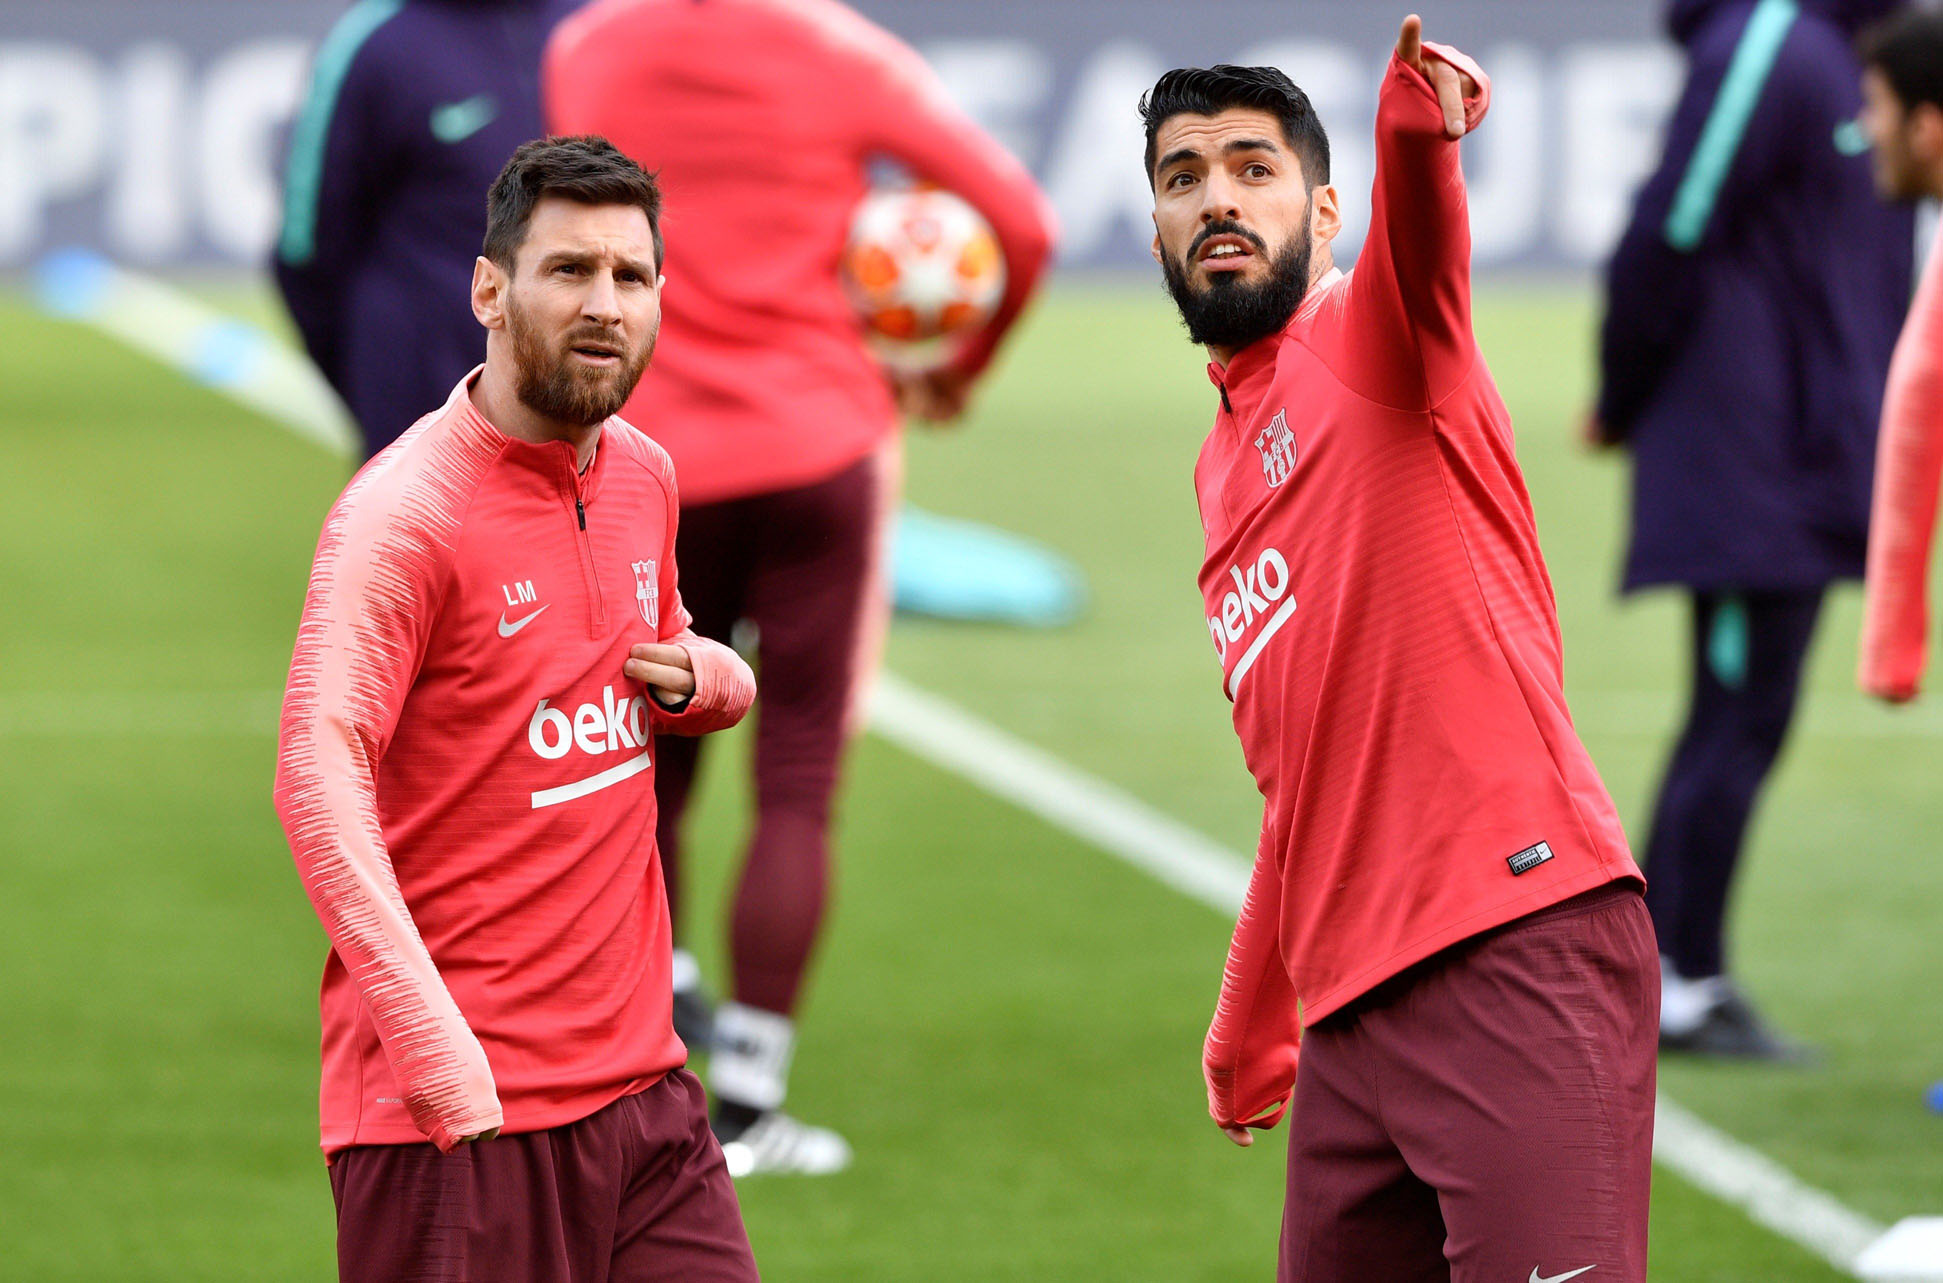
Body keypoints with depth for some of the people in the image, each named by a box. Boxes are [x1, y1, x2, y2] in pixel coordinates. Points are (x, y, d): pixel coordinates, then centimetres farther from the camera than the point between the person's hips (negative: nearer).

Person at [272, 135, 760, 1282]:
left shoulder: (644, 475, 12)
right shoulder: (405, 511, -12)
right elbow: (320, 771, -24)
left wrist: (698, 679, 4)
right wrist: (431, 1043, -35)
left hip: (641, 1079, 7)